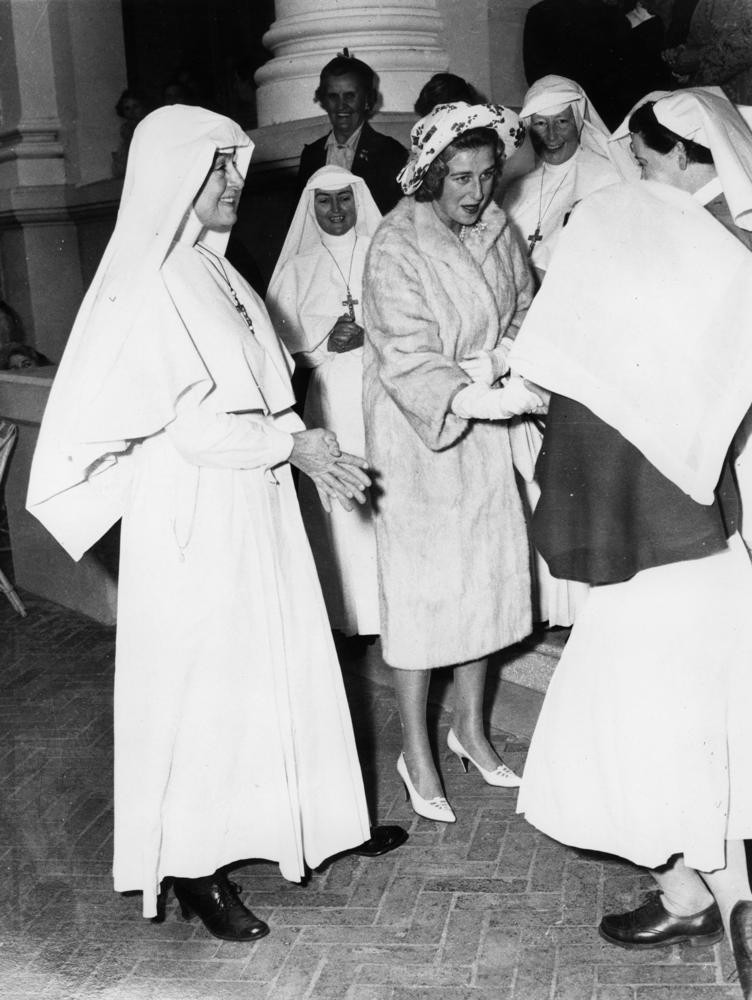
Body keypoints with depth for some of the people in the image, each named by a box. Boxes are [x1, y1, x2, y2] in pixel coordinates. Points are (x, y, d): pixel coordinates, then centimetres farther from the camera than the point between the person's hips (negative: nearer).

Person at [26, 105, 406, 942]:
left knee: (280, 665, 16)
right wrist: (294, 442, -14)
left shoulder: (210, 270, 9)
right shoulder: (148, 287, -16)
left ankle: (313, 816, 33)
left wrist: (304, 448, 0)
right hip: (195, 522, -8)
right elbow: (194, 425, -21)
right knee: (200, 680, 3)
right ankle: (192, 866, 19)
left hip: (252, 510, 8)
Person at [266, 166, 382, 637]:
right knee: (339, 500, -3)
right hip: (331, 397, 1)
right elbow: (282, 337, 5)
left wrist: (370, 336, -14)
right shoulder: (298, 267, 12)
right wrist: (325, 340, -10)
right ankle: (350, 612, 4)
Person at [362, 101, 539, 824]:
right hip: (417, 433, -6)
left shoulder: (496, 231, 3)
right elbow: (407, 359, -23)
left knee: (487, 571, 11)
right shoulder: (396, 248, -17)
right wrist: (470, 396, -37)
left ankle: (469, 724, 30)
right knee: (419, 583, 0)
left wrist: (514, 355, -10)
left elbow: (524, 313, 11)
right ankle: (415, 752, 15)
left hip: (482, 431, 6)